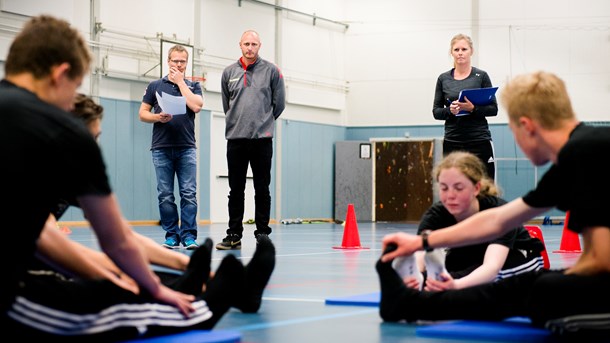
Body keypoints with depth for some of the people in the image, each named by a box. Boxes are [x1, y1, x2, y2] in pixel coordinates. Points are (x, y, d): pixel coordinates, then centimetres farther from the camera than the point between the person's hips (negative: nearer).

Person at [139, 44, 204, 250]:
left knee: (189, 193, -7)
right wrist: (157, 117, -10)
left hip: (186, 148, 0)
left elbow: (196, 106, -8)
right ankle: (171, 235, 7)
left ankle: (188, 235, -5)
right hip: (162, 148, 1)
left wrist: (180, 82, -2)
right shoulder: (155, 86, 12)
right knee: (165, 195, 0)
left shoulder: (193, 86, 12)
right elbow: (143, 113, 11)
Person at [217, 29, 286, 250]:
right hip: (235, 138, 2)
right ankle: (234, 234, 10)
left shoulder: (271, 71, 2)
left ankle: (262, 233, 7)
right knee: (236, 189, 5)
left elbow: (279, 103, 7)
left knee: (262, 189, 2)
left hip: (262, 139, -2)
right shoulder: (229, 73, 9)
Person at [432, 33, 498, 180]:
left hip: (479, 140, -2)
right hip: (452, 141, 2)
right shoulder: (443, 79, 8)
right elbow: (436, 111, 9)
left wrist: (473, 108, -18)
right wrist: (450, 110, -12)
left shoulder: (481, 76, 2)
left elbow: (493, 109, 0)